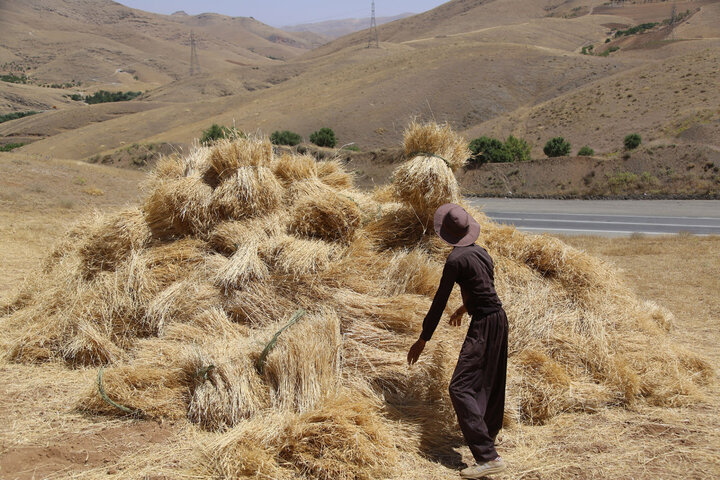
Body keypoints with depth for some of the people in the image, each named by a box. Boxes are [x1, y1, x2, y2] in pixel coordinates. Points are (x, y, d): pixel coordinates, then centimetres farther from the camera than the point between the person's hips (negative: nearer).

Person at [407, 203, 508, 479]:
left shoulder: (456, 259, -14)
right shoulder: (481, 252, 11)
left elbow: (439, 301, -12)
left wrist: (422, 340, -6)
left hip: (483, 326, -9)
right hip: (498, 319, 9)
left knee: (460, 388, -13)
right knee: (490, 381, 24)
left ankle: (489, 458, -20)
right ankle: (489, 433, 44)